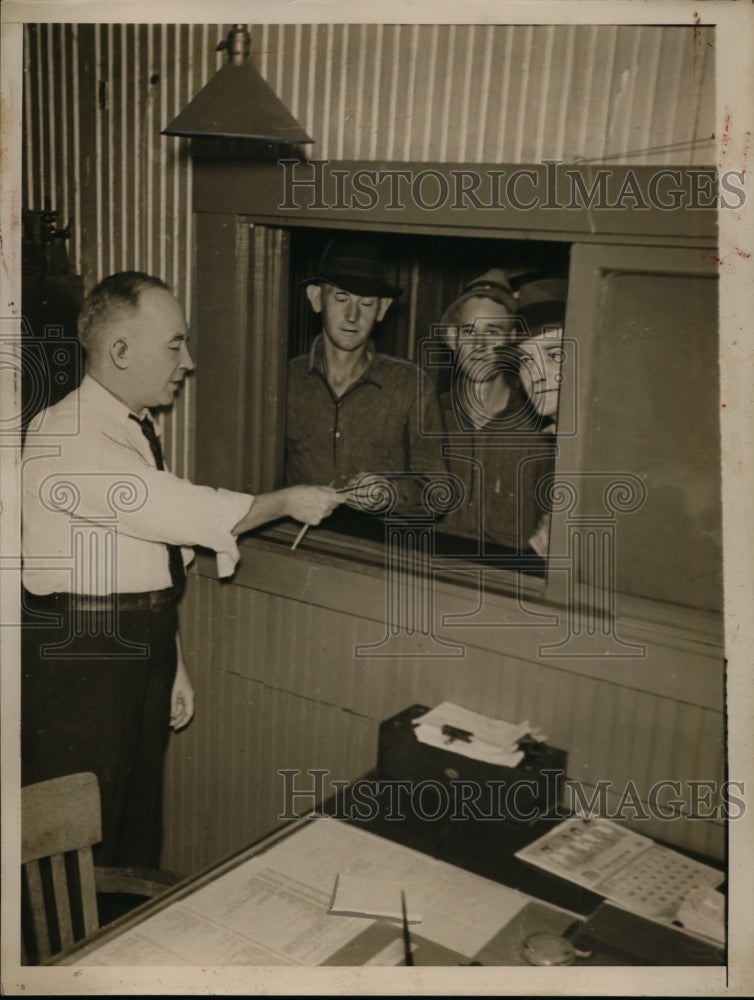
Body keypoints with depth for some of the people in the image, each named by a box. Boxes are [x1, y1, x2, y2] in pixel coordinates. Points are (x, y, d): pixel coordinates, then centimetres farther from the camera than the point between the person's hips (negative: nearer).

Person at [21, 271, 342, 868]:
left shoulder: (138, 430, 11)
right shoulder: (67, 439, -19)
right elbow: (184, 512, -25)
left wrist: (173, 659, 17)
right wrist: (287, 502, -13)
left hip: (144, 646, 9)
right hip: (77, 656, -8)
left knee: (139, 827, 20)